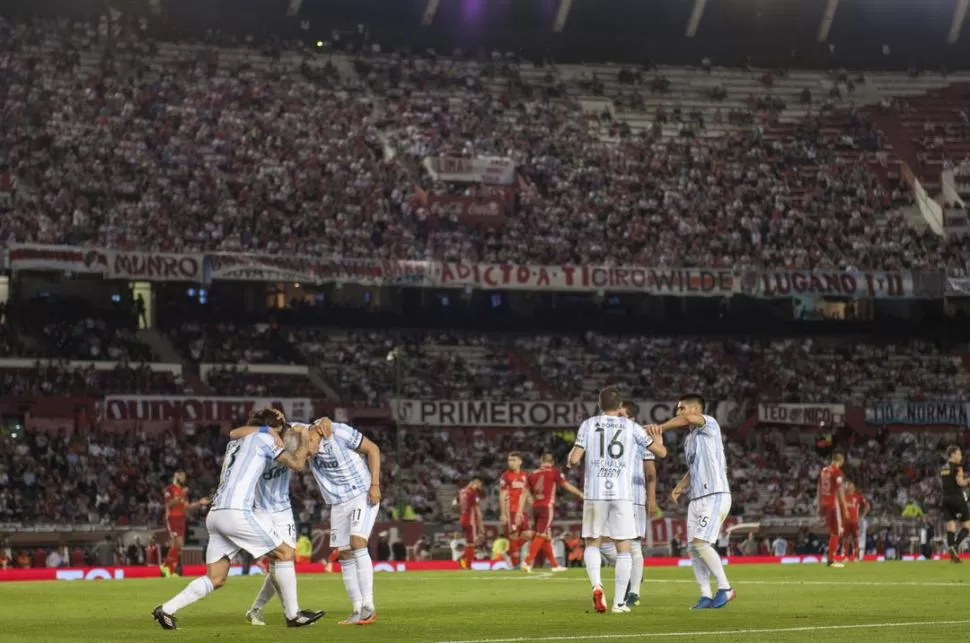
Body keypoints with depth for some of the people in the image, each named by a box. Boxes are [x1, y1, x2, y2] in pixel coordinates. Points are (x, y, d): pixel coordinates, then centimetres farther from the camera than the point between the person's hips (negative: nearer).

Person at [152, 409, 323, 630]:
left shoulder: (234, 444, 26)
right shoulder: (264, 438, 6)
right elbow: (296, 464, 6)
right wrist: (305, 441, 23)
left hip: (216, 513, 8)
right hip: (236, 511, -8)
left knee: (215, 579, 8)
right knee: (285, 553, 3)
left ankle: (166, 609, -3)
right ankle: (293, 615, 5)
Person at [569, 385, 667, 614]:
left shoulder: (589, 425, 4)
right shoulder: (631, 427, 7)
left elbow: (574, 459, -3)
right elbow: (661, 452, 11)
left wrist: (571, 458, 21)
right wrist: (659, 441, 34)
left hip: (594, 493, 0)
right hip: (622, 494, 0)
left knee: (592, 543, 14)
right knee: (623, 549, 7)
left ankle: (596, 584, -11)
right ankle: (619, 602, 3)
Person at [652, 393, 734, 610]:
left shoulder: (710, 425, -5)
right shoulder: (689, 438, 22)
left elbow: (689, 418, -27)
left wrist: (661, 427, -30)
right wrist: (680, 486, 12)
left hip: (715, 496, -9)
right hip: (696, 499, 9)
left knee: (700, 542, -18)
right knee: (692, 548, 2)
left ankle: (725, 588, -8)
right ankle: (706, 596, 6)